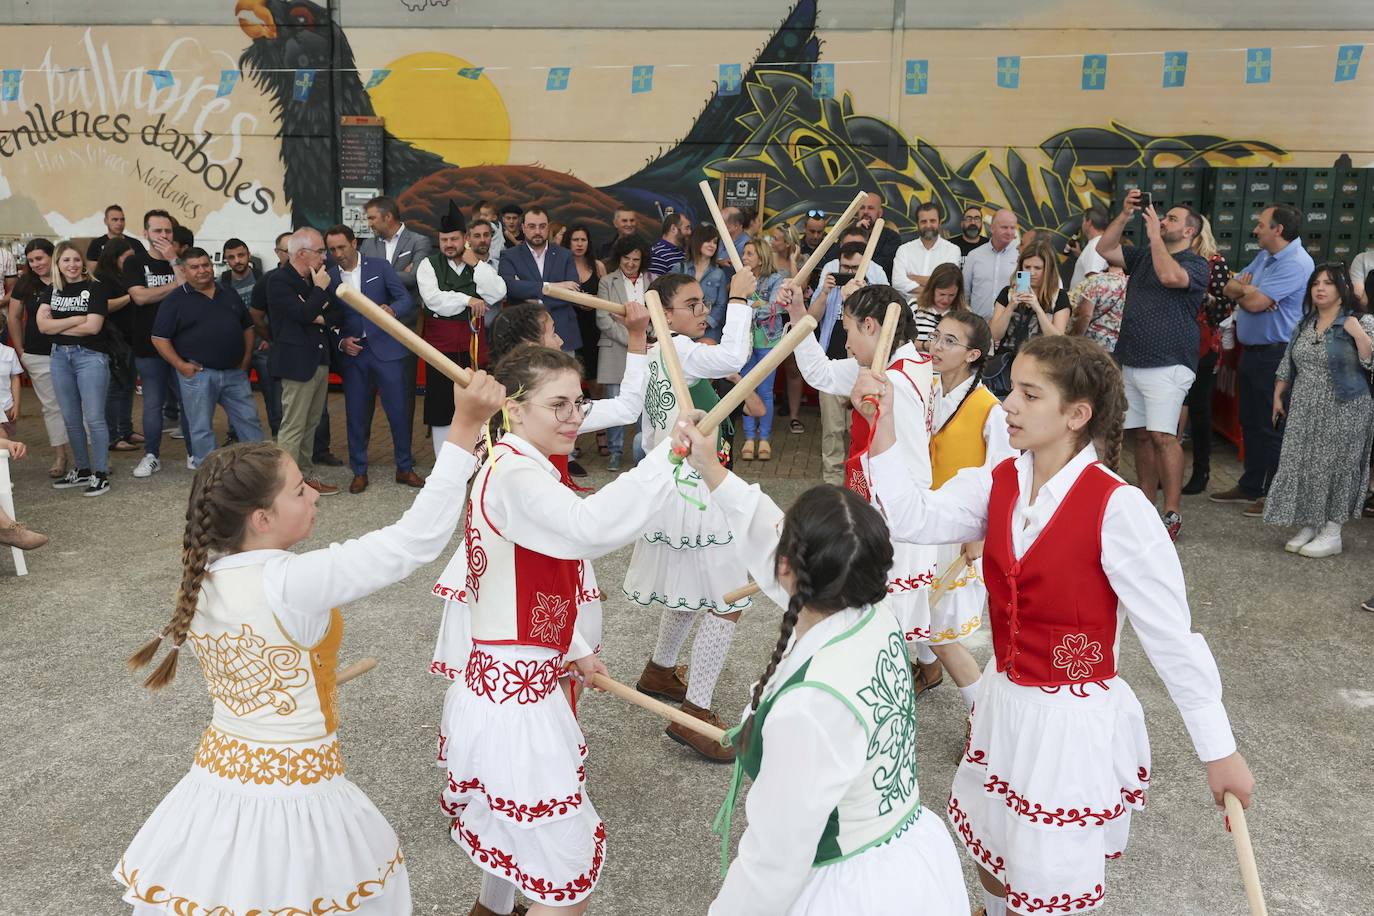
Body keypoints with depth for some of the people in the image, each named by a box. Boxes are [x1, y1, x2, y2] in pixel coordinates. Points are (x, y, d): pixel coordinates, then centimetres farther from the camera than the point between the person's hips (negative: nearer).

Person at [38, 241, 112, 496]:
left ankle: (101, 474, 2)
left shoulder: (94, 288, -4)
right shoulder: (53, 290, 10)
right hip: (60, 356, 6)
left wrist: (57, 326, -5)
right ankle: (82, 470, 22)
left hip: (90, 356, -6)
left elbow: (93, 327, -14)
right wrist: (76, 319, -12)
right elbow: (42, 324, -2)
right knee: (71, 418, 11)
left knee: (94, 418, -6)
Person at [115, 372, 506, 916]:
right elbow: (416, 540, -32)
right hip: (295, 790, -6)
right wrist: (464, 429, -33)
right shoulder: (294, 583, -27)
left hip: (220, 771, 6)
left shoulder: (200, 581, -5)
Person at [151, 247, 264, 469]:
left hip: (235, 372, 4)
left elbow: (247, 328, 18)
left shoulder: (230, 295, 12)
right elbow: (159, 338, -4)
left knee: (249, 420, 8)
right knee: (201, 428, 4)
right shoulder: (175, 300, -2)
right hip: (197, 374, -4)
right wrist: (180, 365, -12)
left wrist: (246, 358, 7)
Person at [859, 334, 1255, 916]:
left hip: (1075, 720, -6)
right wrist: (884, 424, -21)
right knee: (990, 853, 26)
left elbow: (1170, 634, -18)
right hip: (1004, 700, 6)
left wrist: (1219, 751, -12)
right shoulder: (999, 483, -4)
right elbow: (912, 520, -14)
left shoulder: (1117, 508, -23)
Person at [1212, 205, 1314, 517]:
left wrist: (1242, 289, -3)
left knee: (1271, 427, -2)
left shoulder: (1296, 263, -17)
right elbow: (1230, 288, 11)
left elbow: (1255, 302, -23)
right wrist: (1246, 289, -10)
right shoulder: (1264, 257, 13)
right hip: (1252, 351, 9)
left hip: (1276, 354, -9)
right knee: (1250, 423, 16)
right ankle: (1250, 486, 26)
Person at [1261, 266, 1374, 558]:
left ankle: (1332, 533, 8)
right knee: (1301, 466, 5)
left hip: (1342, 413, -5)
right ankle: (1308, 527, 17)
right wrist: (1278, 396, 12)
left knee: (1334, 466, -1)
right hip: (1304, 412, 6)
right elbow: (1287, 364, 17)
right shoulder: (1305, 324, 12)